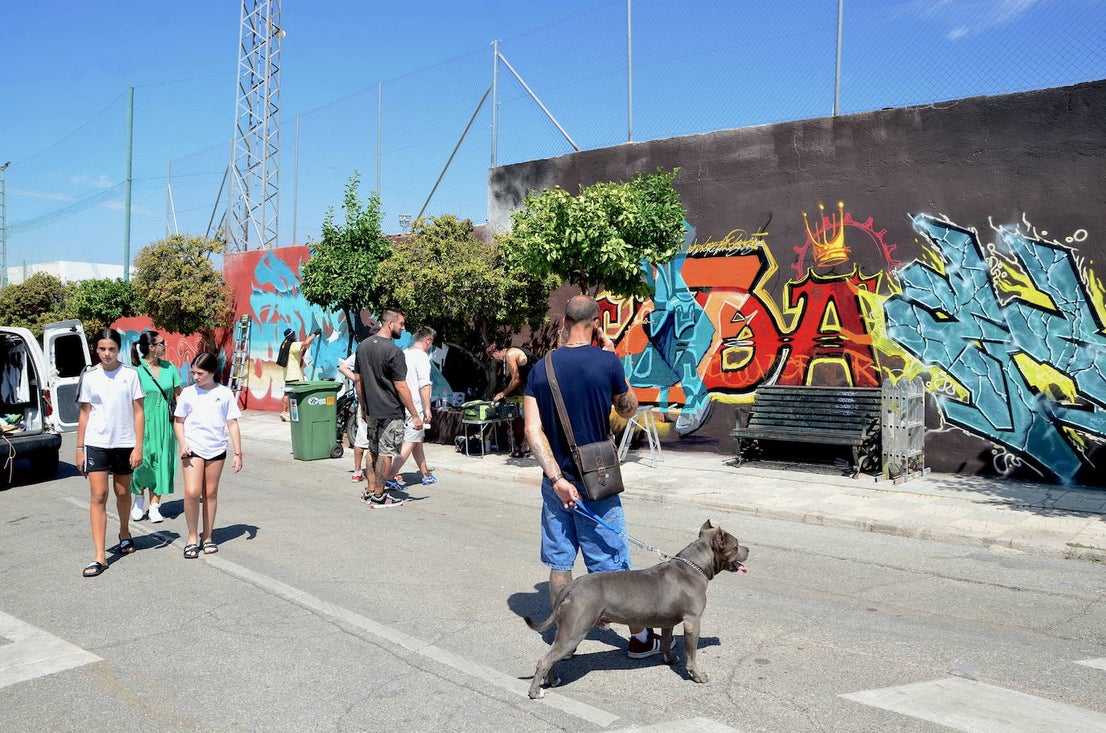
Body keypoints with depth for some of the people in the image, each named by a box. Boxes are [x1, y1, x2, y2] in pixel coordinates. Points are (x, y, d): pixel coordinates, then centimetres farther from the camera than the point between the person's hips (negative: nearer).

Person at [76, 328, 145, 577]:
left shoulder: (130, 374, -3)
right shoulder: (89, 376, 2)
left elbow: (138, 412, -1)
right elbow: (85, 414, 7)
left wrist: (138, 446, -6)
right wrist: (80, 449, 5)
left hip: (124, 443, 0)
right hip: (96, 444, 0)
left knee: (123, 493, 14)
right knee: (98, 496, -6)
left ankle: (124, 535, 40)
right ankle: (100, 557, -5)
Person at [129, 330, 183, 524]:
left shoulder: (169, 368, 6)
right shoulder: (137, 371, -6)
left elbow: (178, 395, 12)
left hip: (165, 422, 3)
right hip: (144, 421, -3)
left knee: (161, 461, 4)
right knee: (143, 459, -2)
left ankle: (154, 505, 13)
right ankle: (139, 500, 22)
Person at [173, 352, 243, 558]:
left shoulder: (225, 394, 2)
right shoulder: (188, 393, 3)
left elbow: (232, 424, 4)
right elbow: (178, 421, 10)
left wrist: (237, 453, 1)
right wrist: (182, 444, -6)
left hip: (217, 449, 1)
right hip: (193, 449, -1)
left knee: (211, 493, 8)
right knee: (192, 492, -12)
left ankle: (207, 537, 20)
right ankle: (192, 537, 4)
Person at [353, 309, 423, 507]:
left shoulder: (363, 346, 6)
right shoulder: (393, 351, -17)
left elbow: (359, 381, 12)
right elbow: (401, 387, -18)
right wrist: (415, 415, -13)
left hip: (371, 411, 8)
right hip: (390, 412, -7)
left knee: (373, 452, 17)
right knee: (385, 454, 0)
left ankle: (370, 491, 22)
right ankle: (379, 497, 7)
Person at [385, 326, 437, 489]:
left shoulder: (404, 353, 13)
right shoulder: (421, 356, -12)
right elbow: (424, 385, -20)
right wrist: (427, 408, -18)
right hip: (416, 407, -9)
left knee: (418, 441, 17)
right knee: (410, 443, -6)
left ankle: (426, 475, 27)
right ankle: (390, 477, -10)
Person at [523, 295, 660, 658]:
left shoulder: (542, 367, -1)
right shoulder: (607, 361, -12)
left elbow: (533, 430, -8)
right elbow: (628, 409, 5)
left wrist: (556, 478, -11)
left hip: (557, 482, 3)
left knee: (559, 562, 14)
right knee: (613, 565, 7)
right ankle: (640, 637, 21)